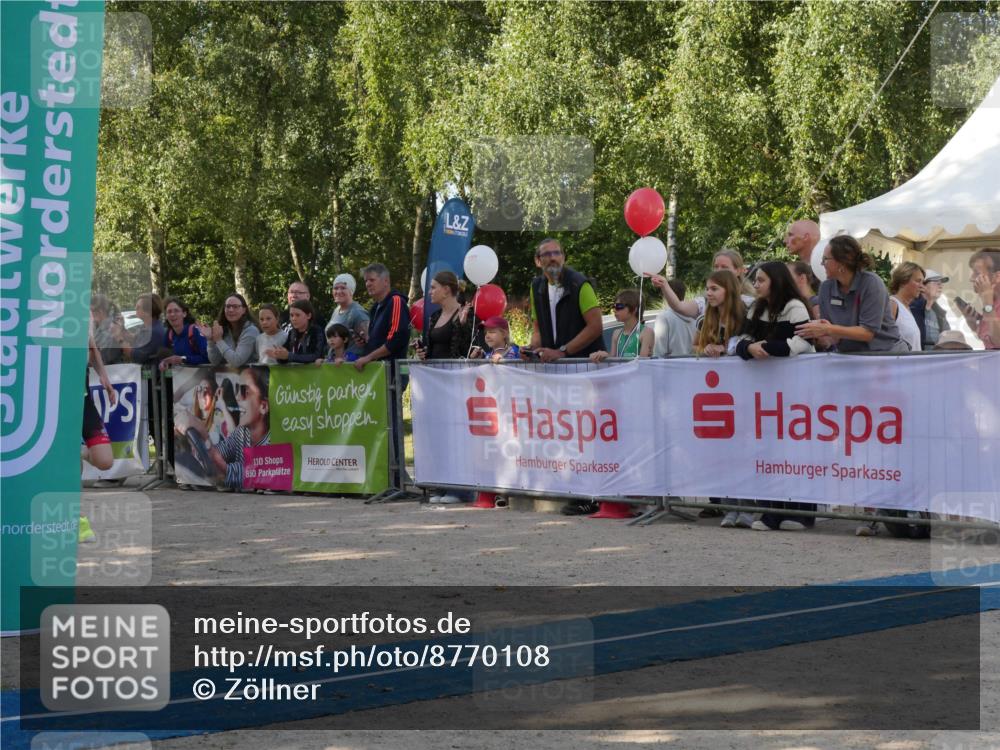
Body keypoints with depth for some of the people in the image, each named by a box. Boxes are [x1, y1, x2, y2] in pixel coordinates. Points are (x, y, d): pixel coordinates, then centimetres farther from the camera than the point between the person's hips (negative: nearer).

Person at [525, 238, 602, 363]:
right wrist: (533, 349, -5)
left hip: (584, 360, -4)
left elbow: (595, 327, -14)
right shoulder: (537, 287, 9)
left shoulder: (579, 284, -8)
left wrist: (562, 352, -18)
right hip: (551, 362, 4)